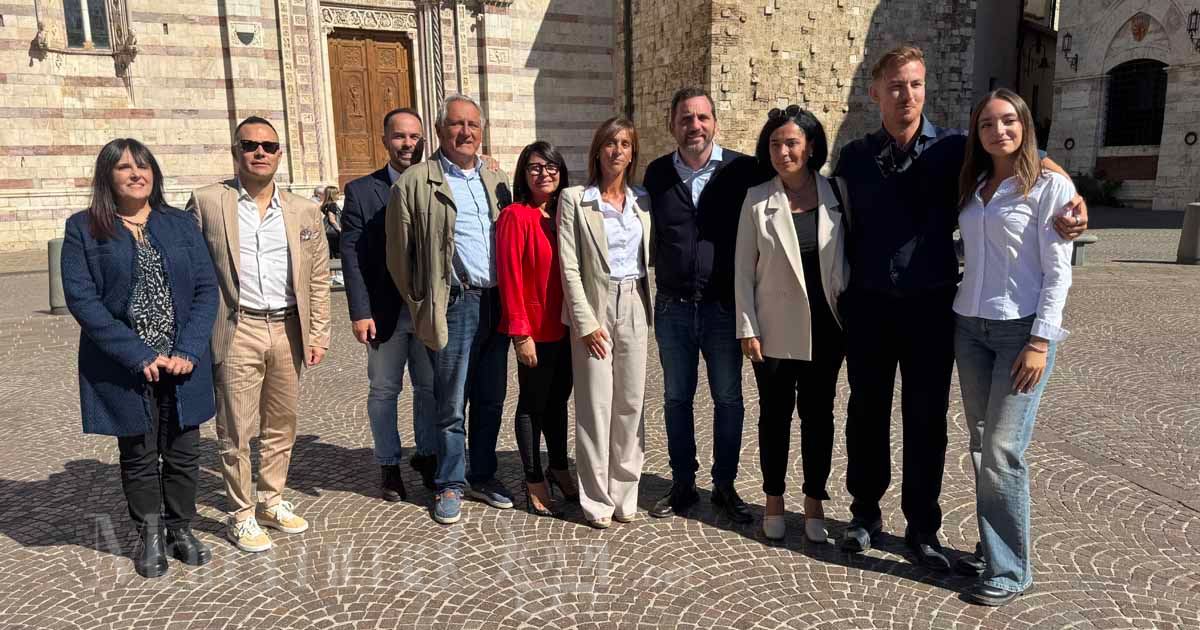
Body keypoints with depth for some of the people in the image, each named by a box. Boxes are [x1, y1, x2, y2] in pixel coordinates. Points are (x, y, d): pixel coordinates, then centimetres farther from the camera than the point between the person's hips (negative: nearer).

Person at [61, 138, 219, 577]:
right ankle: (150, 536, 28)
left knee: (183, 454, 9)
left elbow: (206, 289, 2)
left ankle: (181, 529, 28)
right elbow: (81, 298, -8)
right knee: (139, 456, 11)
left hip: (183, 363, 2)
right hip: (124, 370, -2)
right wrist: (139, 357, -16)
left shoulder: (181, 223, 7)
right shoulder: (83, 228, 0)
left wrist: (189, 351, -11)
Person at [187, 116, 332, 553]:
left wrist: (318, 335, 4)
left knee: (281, 426, 14)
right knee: (236, 430, 4)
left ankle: (272, 502, 30)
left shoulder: (304, 211, 9)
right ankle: (242, 515, 18)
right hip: (237, 331, -3)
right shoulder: (207, 202, -1)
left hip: (288, 330, 4)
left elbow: (318, 279, 10)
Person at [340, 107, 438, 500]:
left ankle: (427, 456, 31)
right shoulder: (361, 191, 0)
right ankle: (388, 467, 25)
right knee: (384, 391, 10)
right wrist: (360, 312, -10)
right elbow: (351, 255, -5)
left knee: (430, 388, 12)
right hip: (385, 312, -1)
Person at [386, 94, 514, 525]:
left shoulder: (497, 180, 13)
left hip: (497, 304, 5)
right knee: (451, 405, 4)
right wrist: (420, 307, -1)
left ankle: (483, 477, 27)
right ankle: (450, 485, 19)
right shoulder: (415, 183, -4)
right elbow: (400, 252, -2)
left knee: (491, 399, 13)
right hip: (455, 306, -5)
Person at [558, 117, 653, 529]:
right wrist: (586, 322, -12)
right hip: (594, 309, -3)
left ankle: (624, 493, 19)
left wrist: (648, 310, 5)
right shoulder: (575, 200, -1)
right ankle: (596, 499, 11)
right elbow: (570, 268, -6)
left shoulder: (643, 202, 11)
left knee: (631, 404, 6)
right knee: (595, 406, -1)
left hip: (634, 309, 4)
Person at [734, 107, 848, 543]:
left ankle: (814, 501, 27)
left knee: (818, 413, 11)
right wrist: (747, 328, -6)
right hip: (775, 329, -1)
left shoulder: (836, 195, -1)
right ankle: (774, 501, 27)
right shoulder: (757, 200, -3)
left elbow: (846, 260, 3)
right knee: (775, 413, 11)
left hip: (825, 327, 1)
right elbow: (743, 269, -1)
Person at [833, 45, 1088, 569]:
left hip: (930, 306, -1)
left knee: (926, 418, 7)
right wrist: (838, 296, 4)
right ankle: (866, 512, 27)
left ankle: (922, 527, 21)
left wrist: (1074, 197, -23)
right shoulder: (854, 158, 4)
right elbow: (839, 228, 9)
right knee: (867, 412, 10)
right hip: (868, 306, 1)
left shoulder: (953, 148, 0)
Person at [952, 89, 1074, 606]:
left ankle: (1009, 570, 5)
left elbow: (1058, 271, -8)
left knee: (1002, 451, -7)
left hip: (1021, 329, -5)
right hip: (969, 327, 6)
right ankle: (991, 549, 22)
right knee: (981, 447, 10)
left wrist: (1040, 341, -15)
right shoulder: (972, 186, 12)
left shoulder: (1050, 185, -4)